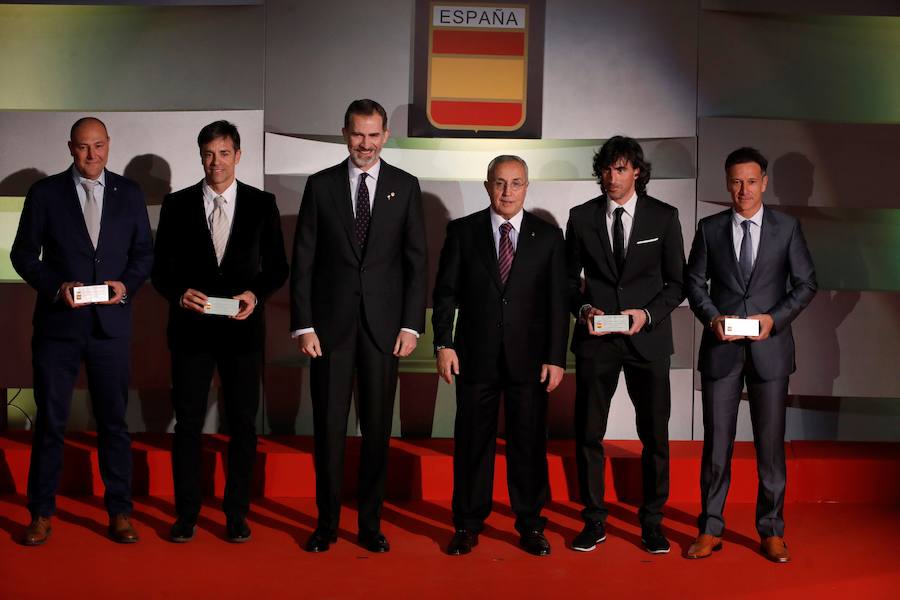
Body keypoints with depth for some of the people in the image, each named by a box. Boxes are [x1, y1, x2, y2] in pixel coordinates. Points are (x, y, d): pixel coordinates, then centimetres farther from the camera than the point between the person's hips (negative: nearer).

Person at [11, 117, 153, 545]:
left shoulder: (128, 193, 7)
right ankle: (41, 514, 16)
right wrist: (56, 286, -12)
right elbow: (23, 254, 3)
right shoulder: (45, 193, 2)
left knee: (114, 421, 7)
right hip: (57, 324, -1)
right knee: (50, 421, 5)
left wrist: (126, 285, -8)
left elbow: (144, 252, 10)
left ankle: (119, 512, 17)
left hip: (111, 324, 1)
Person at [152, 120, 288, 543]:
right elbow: (160, 269, 6)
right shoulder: (177, 205, 5)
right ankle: (186, 513, 14)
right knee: (187, 421, 4)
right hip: (190, 328, 0)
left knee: (242, 422, 5)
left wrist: (255, 294, -13)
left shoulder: (262, 204, 4)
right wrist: (180, 293, -14)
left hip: (242, 328, 0)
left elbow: (277, 266, 5)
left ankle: (236, 513, 16)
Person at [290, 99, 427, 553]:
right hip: (330, 322, 0)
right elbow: (302, 261, 2)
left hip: (383, 324, 0)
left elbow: (417, 261, 3)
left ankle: (370, 524, 18)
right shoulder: (320, 185, 4)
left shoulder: (405, 186, 4)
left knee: (377, 429, 7)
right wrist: (302, 324, -5)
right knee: (328, 427, 4)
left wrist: (411, 324, -4)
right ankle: (326, 522, 18)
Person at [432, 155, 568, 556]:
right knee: (473, 441, 5)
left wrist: (556, 358, -2)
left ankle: (530, 524, 18)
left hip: (529, 358, 0)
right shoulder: (462, 232, 4)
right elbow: (445, 293, 4)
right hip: (476, 355, 0)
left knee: (529, 441, 5)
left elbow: (557, 302, 3)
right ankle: (468, 524, 17)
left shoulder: (548, 236, 4)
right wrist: (443, 344, -6)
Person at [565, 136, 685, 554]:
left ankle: (652, 523, 19)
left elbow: (676, 282, 4)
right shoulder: (582, 217, 5)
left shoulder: (664, 217, 2)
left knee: (655, 435, 5)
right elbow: (570, 277, 9)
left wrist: (648, 313, -12)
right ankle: (594, 522, 16)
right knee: (588, 433, 4)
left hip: (647, 338, -1)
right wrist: (583, 308, -10)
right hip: (595, 337, 1)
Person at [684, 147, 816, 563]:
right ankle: (710, 530, 14)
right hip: (721, 347, 1)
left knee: (770, 443, 5)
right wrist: (712, 318, -9)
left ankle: (771, 532, 17)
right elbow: (694, 281, 8)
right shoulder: (710, 229, 5)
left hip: (769, 348, 0)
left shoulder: (787, 228, 3)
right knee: (716, 442, 4)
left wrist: (775, 318, -10)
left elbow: (806, 283, 4)